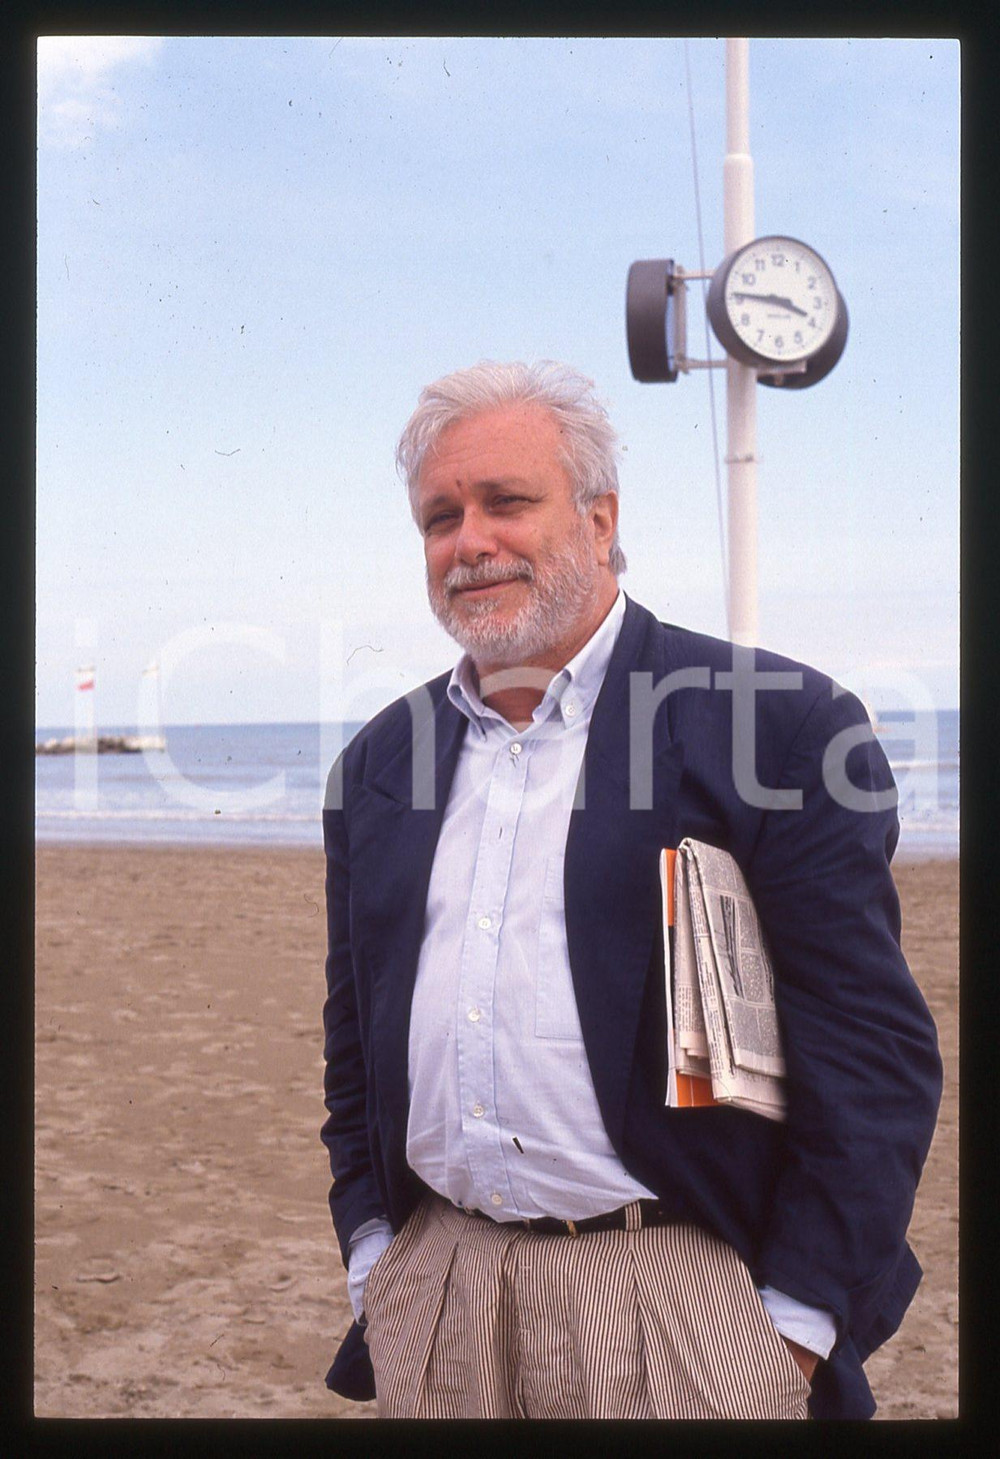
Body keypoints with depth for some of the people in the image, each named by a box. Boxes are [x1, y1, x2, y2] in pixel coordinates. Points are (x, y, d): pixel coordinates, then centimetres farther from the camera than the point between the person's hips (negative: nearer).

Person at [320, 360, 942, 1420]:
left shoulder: (780, 725, -8)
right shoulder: (379, 765, 9)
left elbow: (874, 1052, -10)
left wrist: (794, 1327, -11)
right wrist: (372, 1257, 8)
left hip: (682, 1295, -4)